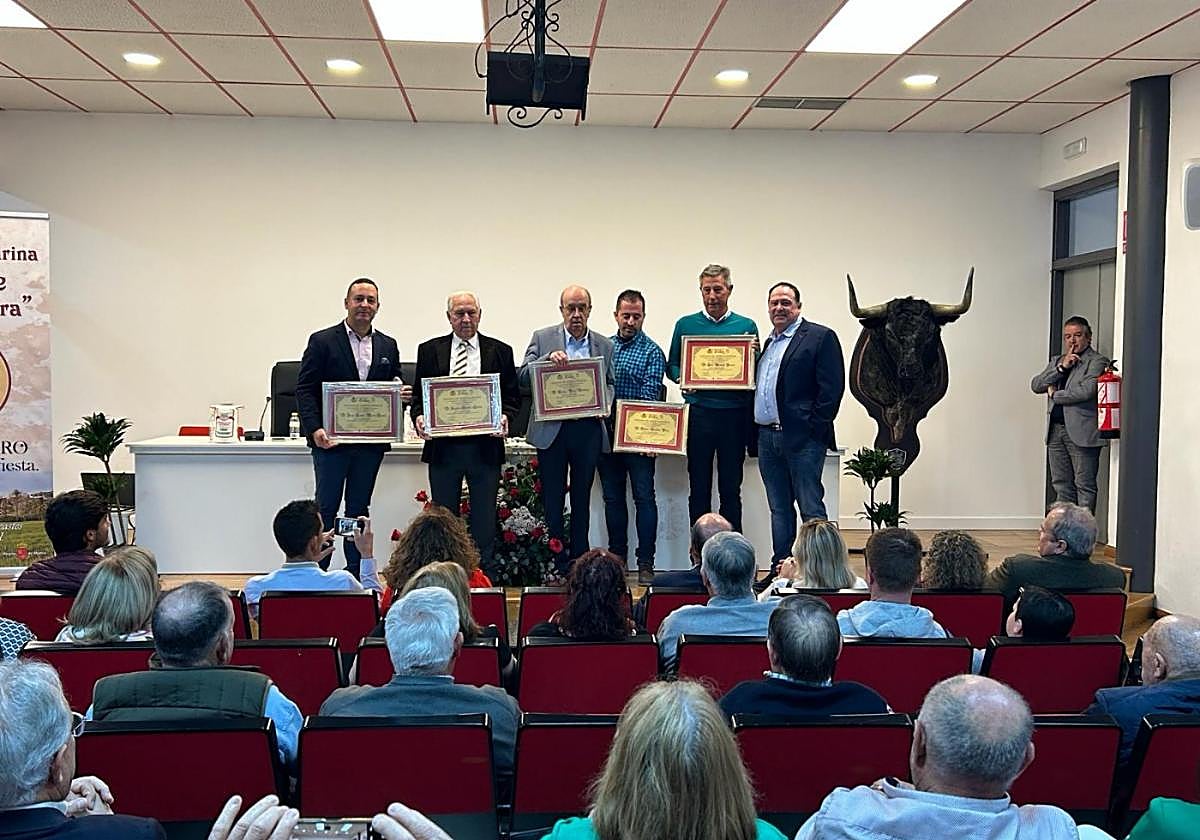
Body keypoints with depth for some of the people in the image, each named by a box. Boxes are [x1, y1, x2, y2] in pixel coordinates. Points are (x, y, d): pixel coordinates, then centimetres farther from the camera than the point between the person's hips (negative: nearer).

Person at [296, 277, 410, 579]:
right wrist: (314, 429, -18)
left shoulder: (388, 346, 11)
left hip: (371, 442, 4)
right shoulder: (322, 341, -1)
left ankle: (356, 575, 17)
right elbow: (305, 389, -5)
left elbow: (395, 389, 16)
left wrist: (402, 394, -9)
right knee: (326, 509, -1)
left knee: (359, 509, 11)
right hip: (330, 439, -4)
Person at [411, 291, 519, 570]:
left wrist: (505, 416, -13)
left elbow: (512, 396, 7)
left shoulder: (500, 351, 7)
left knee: (484, 518, 5)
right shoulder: (429, 350, 8)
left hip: (485, 446, 0)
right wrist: (419, 416, -11)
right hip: (443, 445, 1)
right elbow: (418, 394, 9)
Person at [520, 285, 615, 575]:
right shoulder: (542, 338, 3)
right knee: (552, 499, 1)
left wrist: (605, 403, -4)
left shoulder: (604, 345, 10)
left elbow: (609, 384, 17)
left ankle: (580, 560, 16)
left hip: (588, 429, 2)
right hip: (552, 429, -2)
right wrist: (547, 359, -21)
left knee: (582, 497, 9)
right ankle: (555, 563, 7)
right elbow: (523, 377, -4)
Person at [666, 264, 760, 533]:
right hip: (698, 414, 0)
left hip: (734, 415, 0)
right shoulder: (685, 325, 8)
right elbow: (671, 367, 10)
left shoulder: (746, 326, 7)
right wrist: (682, 378, -11)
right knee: (699, 488, 6)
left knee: (731, 489, 6)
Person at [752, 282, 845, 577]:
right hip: (767, 437, 7)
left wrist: (814, 428, -14)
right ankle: (779, 570, 19)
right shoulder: (768, 342, 19)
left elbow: (832, 387, -10)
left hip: (802, 438, -7)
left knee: (810, 507, -6)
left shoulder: (821, 337, -3)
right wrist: (755, 433, 9)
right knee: (779, 509, 12)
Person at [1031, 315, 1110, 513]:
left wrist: (1055, 394, -4)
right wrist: (1061, 367, -5)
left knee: (1084, 485, -2)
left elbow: (1087, 390, -17)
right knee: (1061, 485, 11)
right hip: (1056, 430, 7)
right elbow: (1036, 385, 6)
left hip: (1081, 432, -7)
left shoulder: (1097, 361, -2)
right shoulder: (1056, 362, 19)